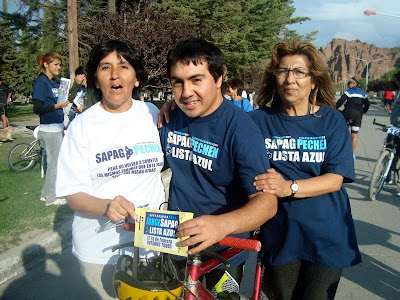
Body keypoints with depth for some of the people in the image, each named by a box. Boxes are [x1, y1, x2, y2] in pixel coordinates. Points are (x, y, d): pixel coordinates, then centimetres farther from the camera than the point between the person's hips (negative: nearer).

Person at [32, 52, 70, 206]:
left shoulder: (54, 82, 14)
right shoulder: (41, 81, -11)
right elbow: (37, 108, -16)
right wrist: (57, 105, -23)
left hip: (57, 128, 9)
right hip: (49, 129, -9)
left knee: (53, 161, 15)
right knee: (54, 163, -1)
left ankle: (46, 193, 27)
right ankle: (51, 197, 12)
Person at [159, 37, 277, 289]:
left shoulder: (240, 128, -24)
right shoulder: (170, 118, -7)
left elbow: (267, 201, -28)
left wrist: (223, 224, -47)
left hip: (224, 250, -4)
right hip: (175, 239, 5)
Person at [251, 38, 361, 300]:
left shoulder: (332, 120, -3)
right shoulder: (259, 120, -3)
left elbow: (335, 179, -9)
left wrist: (289, 187, -26)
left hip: (326, 237, 0)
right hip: (280, 236, 0)